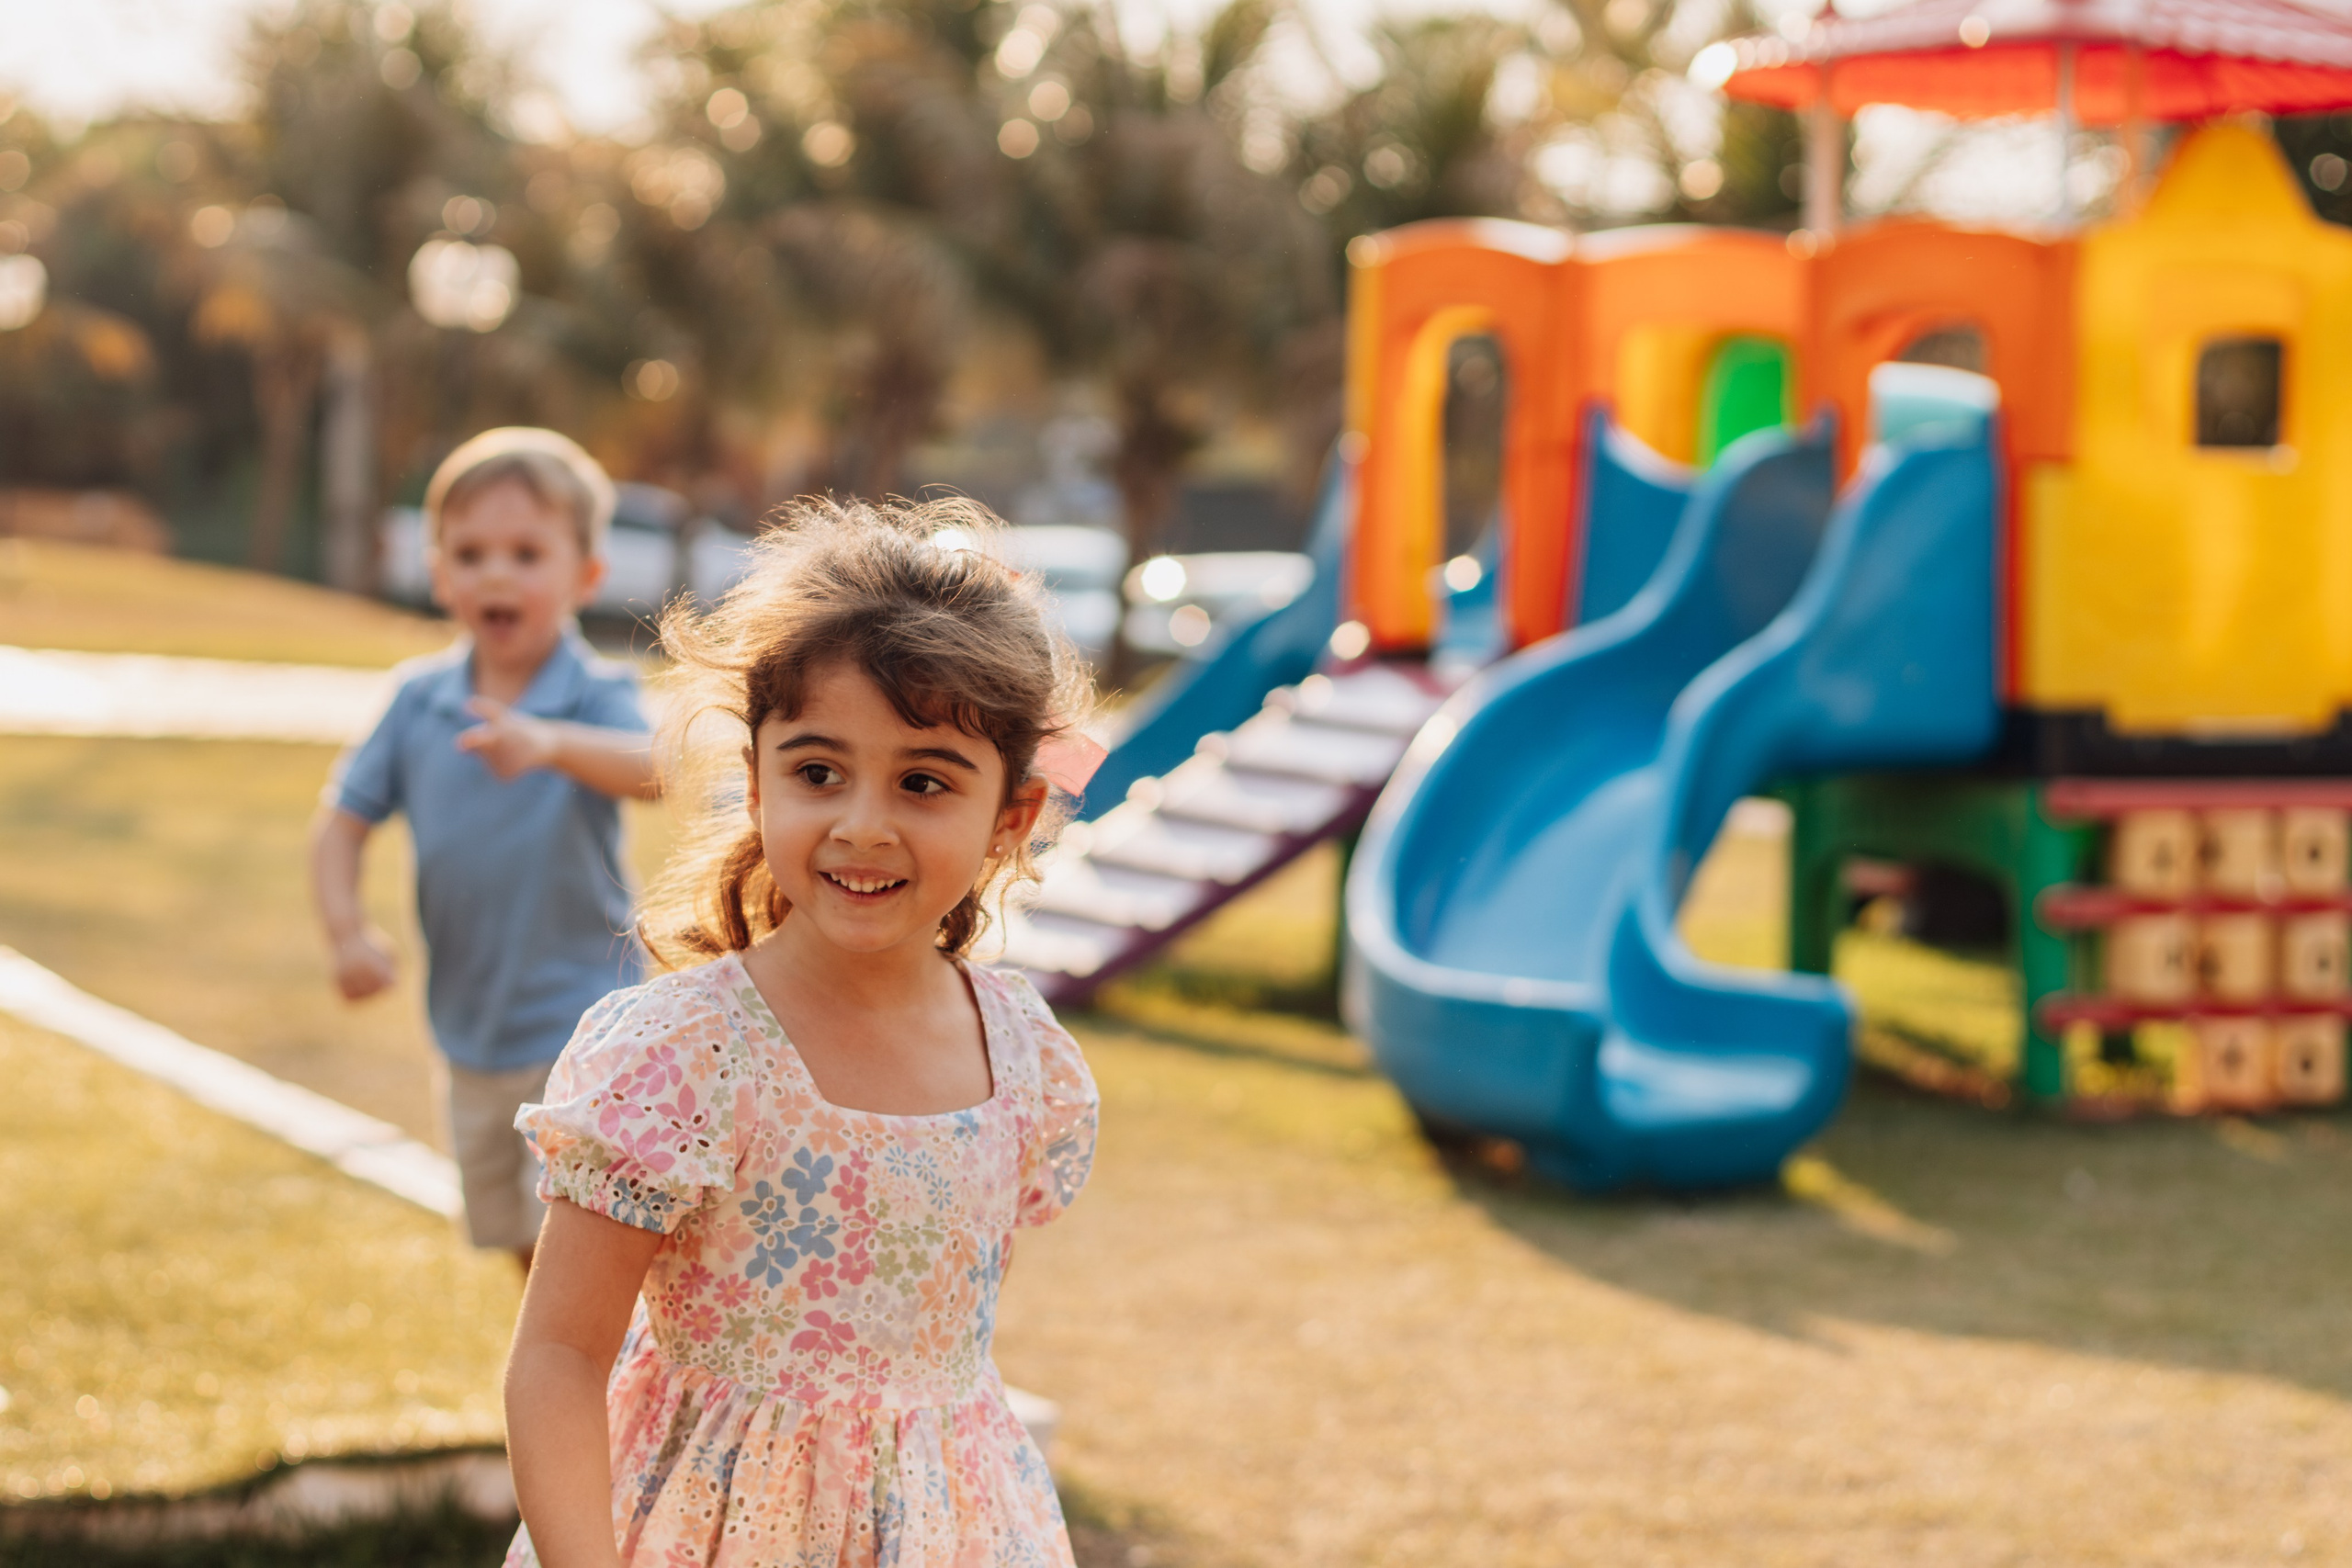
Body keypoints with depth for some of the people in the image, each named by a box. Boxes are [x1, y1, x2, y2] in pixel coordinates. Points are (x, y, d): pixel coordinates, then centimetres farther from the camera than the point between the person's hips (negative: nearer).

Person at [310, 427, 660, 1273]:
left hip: (580, 1020, -5)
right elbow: (344, 816, 1)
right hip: (471, 1029, 6)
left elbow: (651, 767, -39)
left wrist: (551, 744, -59)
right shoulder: (420, 698, -3)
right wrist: (346, 929, -15)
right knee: (522, 1243, 22)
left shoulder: (596, 696, -17)